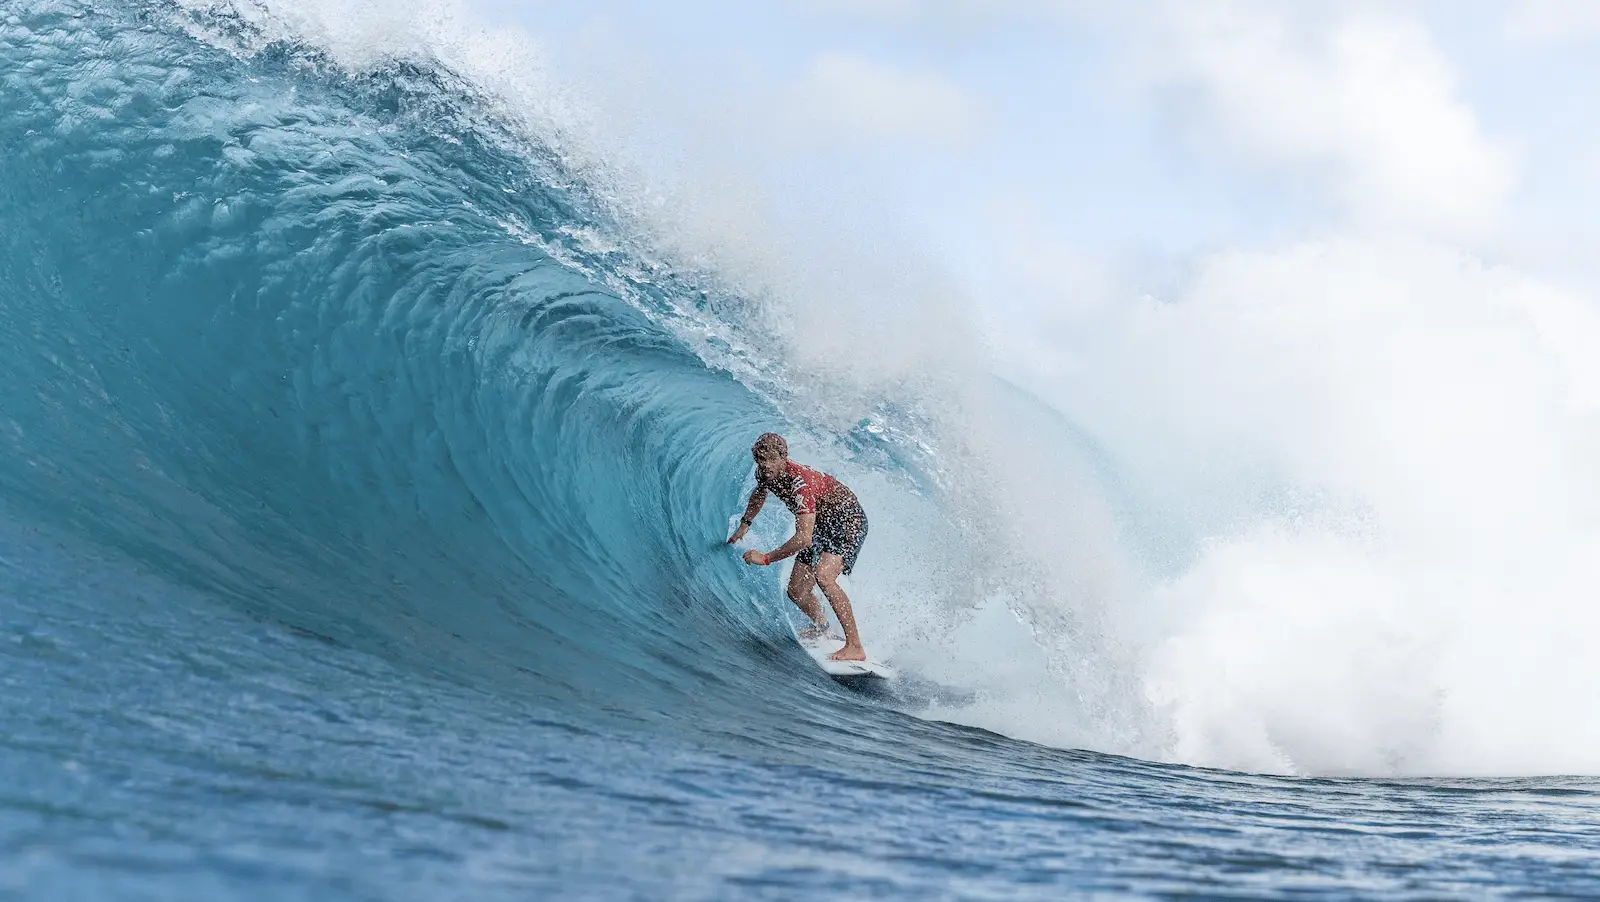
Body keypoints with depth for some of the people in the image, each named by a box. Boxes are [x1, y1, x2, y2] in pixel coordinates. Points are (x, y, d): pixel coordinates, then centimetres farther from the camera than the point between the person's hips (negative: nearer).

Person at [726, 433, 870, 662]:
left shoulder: (800, 482, -36)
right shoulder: (764, 474, -10)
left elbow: (803, 539, -40)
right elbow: (759, 494, 19)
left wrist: (766, 558, -33)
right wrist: (744, 525, 24)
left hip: (849, 521, -8)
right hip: (821, 525, 8)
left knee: (823, 576, -32)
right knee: (796, 592, 7)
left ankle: (855, 647, -31)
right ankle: (821, 626, 39)